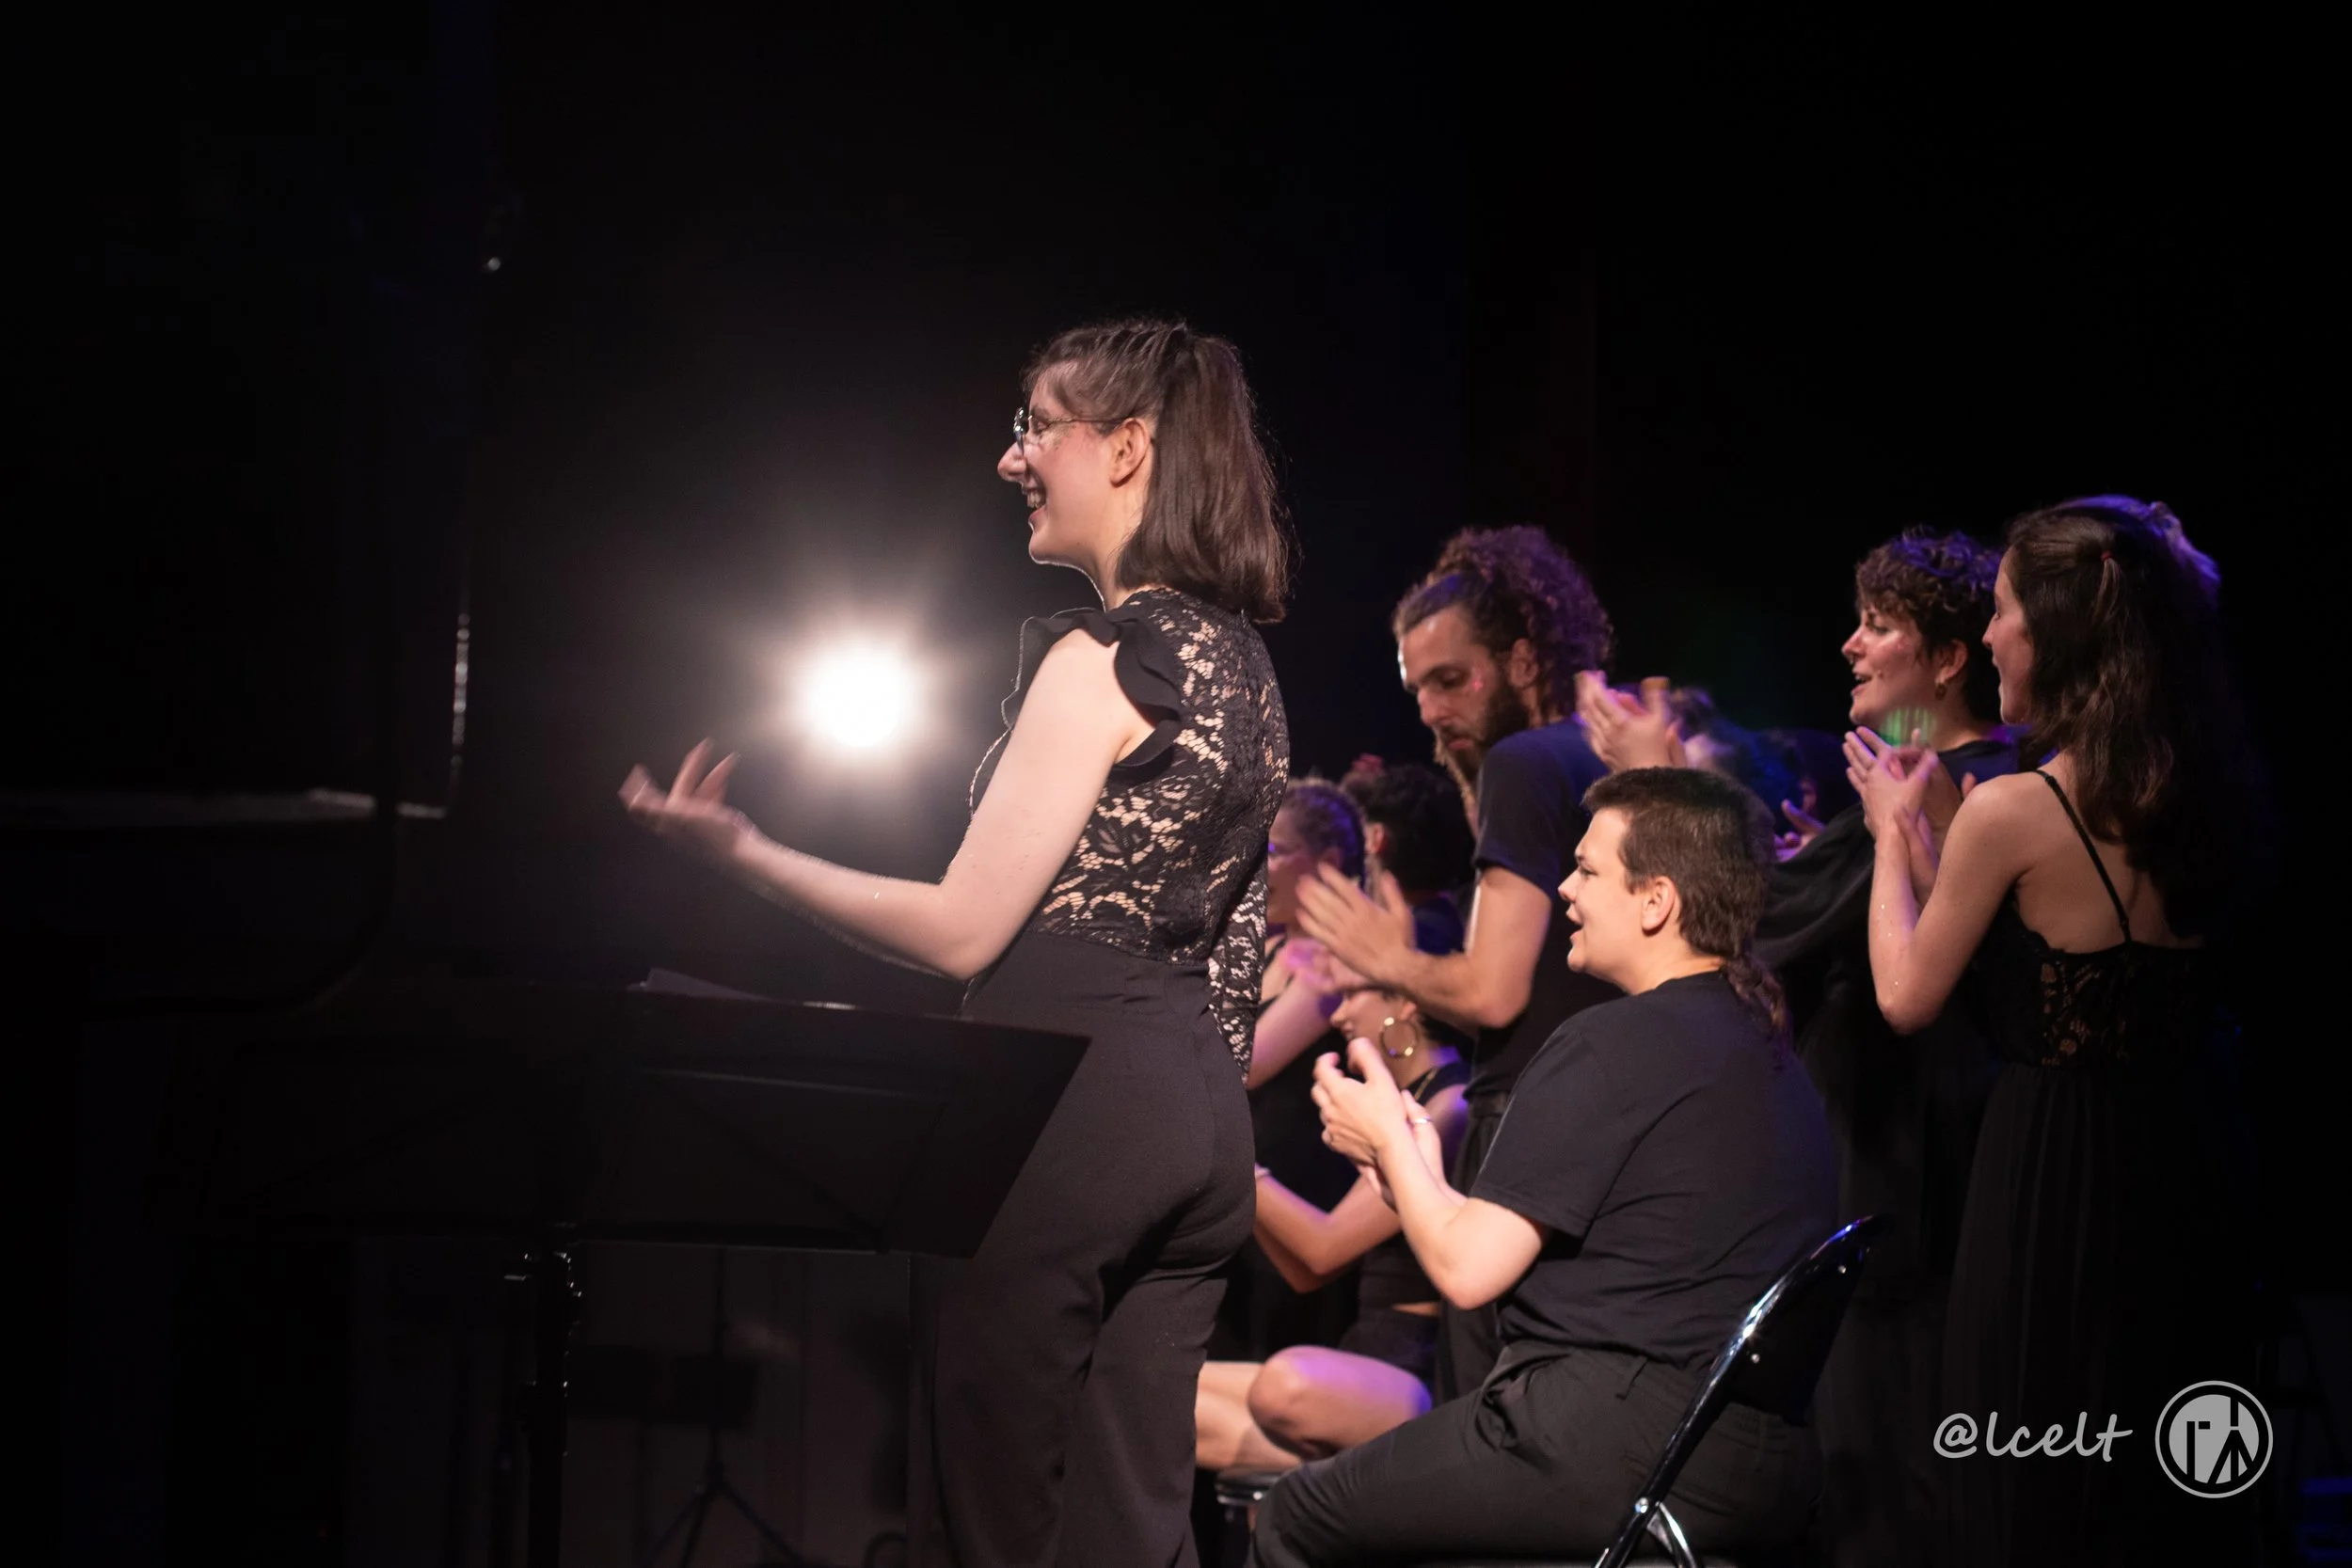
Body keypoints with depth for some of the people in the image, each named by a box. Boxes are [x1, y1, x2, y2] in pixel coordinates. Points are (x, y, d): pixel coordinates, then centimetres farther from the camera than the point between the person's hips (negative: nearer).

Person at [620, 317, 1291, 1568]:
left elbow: (964, 933, -14)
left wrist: (739, 850, -8)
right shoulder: (1240, 662, 15)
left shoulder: (1099, 657, -12)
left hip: (1063, 1095, -9)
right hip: (1201, 1108, 9)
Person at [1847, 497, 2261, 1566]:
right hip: (2181, 1166, 7)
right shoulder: (2200, 798, 2)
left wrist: (1894, 828, 6)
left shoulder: (2012, 811, -18)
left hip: (2051, 1172, -7)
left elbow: (1906, 996, -9)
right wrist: (1923, 828, 16)